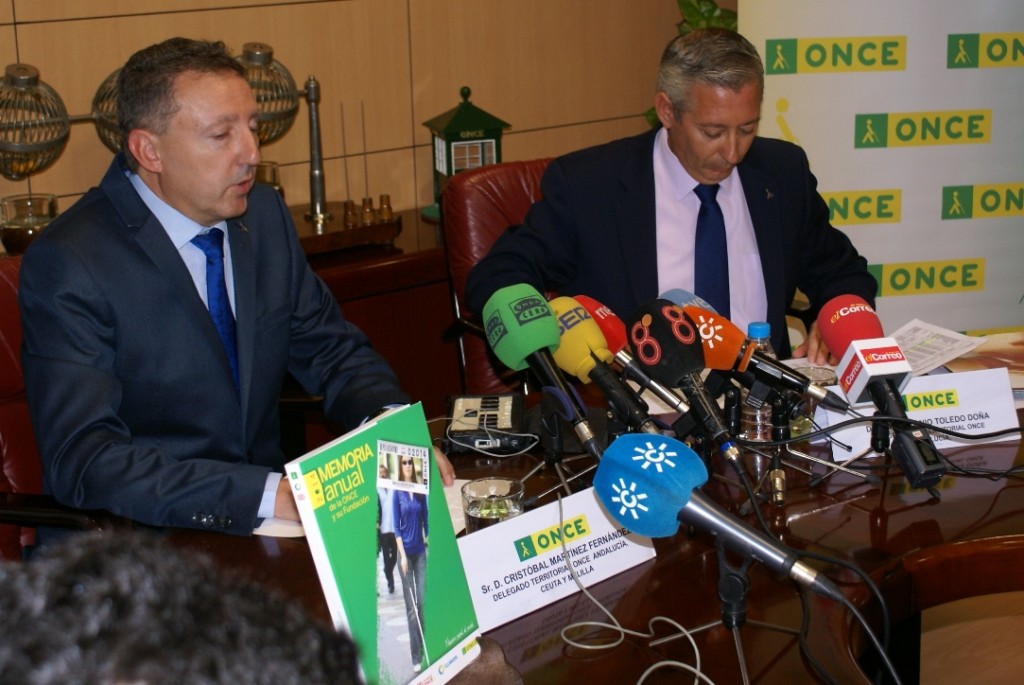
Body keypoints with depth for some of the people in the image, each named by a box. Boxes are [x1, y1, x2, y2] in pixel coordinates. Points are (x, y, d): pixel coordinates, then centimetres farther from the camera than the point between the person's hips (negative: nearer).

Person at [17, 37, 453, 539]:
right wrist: (271, 494, -33)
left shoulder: (264, 214, 5)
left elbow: (335, 353, 13)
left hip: (263, 517, 7)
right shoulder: (66, 265, -15)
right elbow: (82, 459, -23)